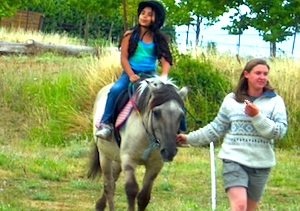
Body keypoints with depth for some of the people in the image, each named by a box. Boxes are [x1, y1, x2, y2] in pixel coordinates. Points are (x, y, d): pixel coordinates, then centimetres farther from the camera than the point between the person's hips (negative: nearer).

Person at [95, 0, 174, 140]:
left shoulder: (159, 39, 5)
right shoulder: (130, 35, 2)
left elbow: (165, 61, -3)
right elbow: (123, 58, -3)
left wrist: (163, 77, -22)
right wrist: (131, 75, -18)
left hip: (150, 75, 2)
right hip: (130, 73, -2)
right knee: (116, 89, -31)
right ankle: (106, 123, -23)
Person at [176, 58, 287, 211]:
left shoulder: (275, 101, 1)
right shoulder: (231, 100, 4)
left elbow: (280, 131, -9)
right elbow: (216, 128, 13)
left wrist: (257, 116, -19)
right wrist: (190, 138, 11)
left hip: (260, 164, 1)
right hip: (234, 160, -1)